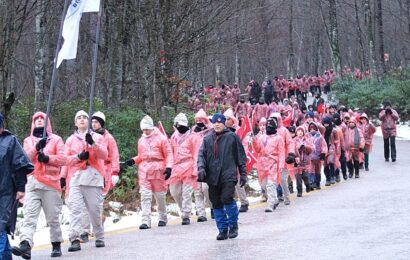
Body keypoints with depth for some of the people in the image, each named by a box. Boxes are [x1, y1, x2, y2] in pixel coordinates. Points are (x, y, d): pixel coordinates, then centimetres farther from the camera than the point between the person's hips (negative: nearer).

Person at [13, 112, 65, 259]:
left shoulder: (56, 139, 11)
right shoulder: (28, 140, 17)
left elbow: (63, 159, 1)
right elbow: (25, 158, 1)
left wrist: (47, 158, -14)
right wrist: (36, 148, -15)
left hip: (51, 182, -1)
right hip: (32, 182, 1)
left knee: (53, 217, 3)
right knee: (29, 216, -13)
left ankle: (56, 245, 14)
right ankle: (26, 245, -26)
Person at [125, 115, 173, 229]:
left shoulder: (161, 138, 0)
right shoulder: (141, 140, 14)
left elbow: (169, 154, -2)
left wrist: (168, 167, -13)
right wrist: (133, 160, 2)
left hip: (158, 171, -3)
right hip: (144, 171, 3)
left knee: (160, 195, 7)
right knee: (145, 195, -7)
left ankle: (162, 218, 24)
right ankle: (146, 221, -10)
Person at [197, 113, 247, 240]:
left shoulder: (232, 137, 3)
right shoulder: (207, 139, 12)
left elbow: (241, 156, 6)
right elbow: (201, 154, 7)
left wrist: (243, 174, 4)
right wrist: (201, 167, -12)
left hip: (228, 175, -4)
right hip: (213, 176, 4)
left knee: (227, 198, -18)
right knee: (216, 203, 5)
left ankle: (233, 226, 3)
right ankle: (223, 229, 16)